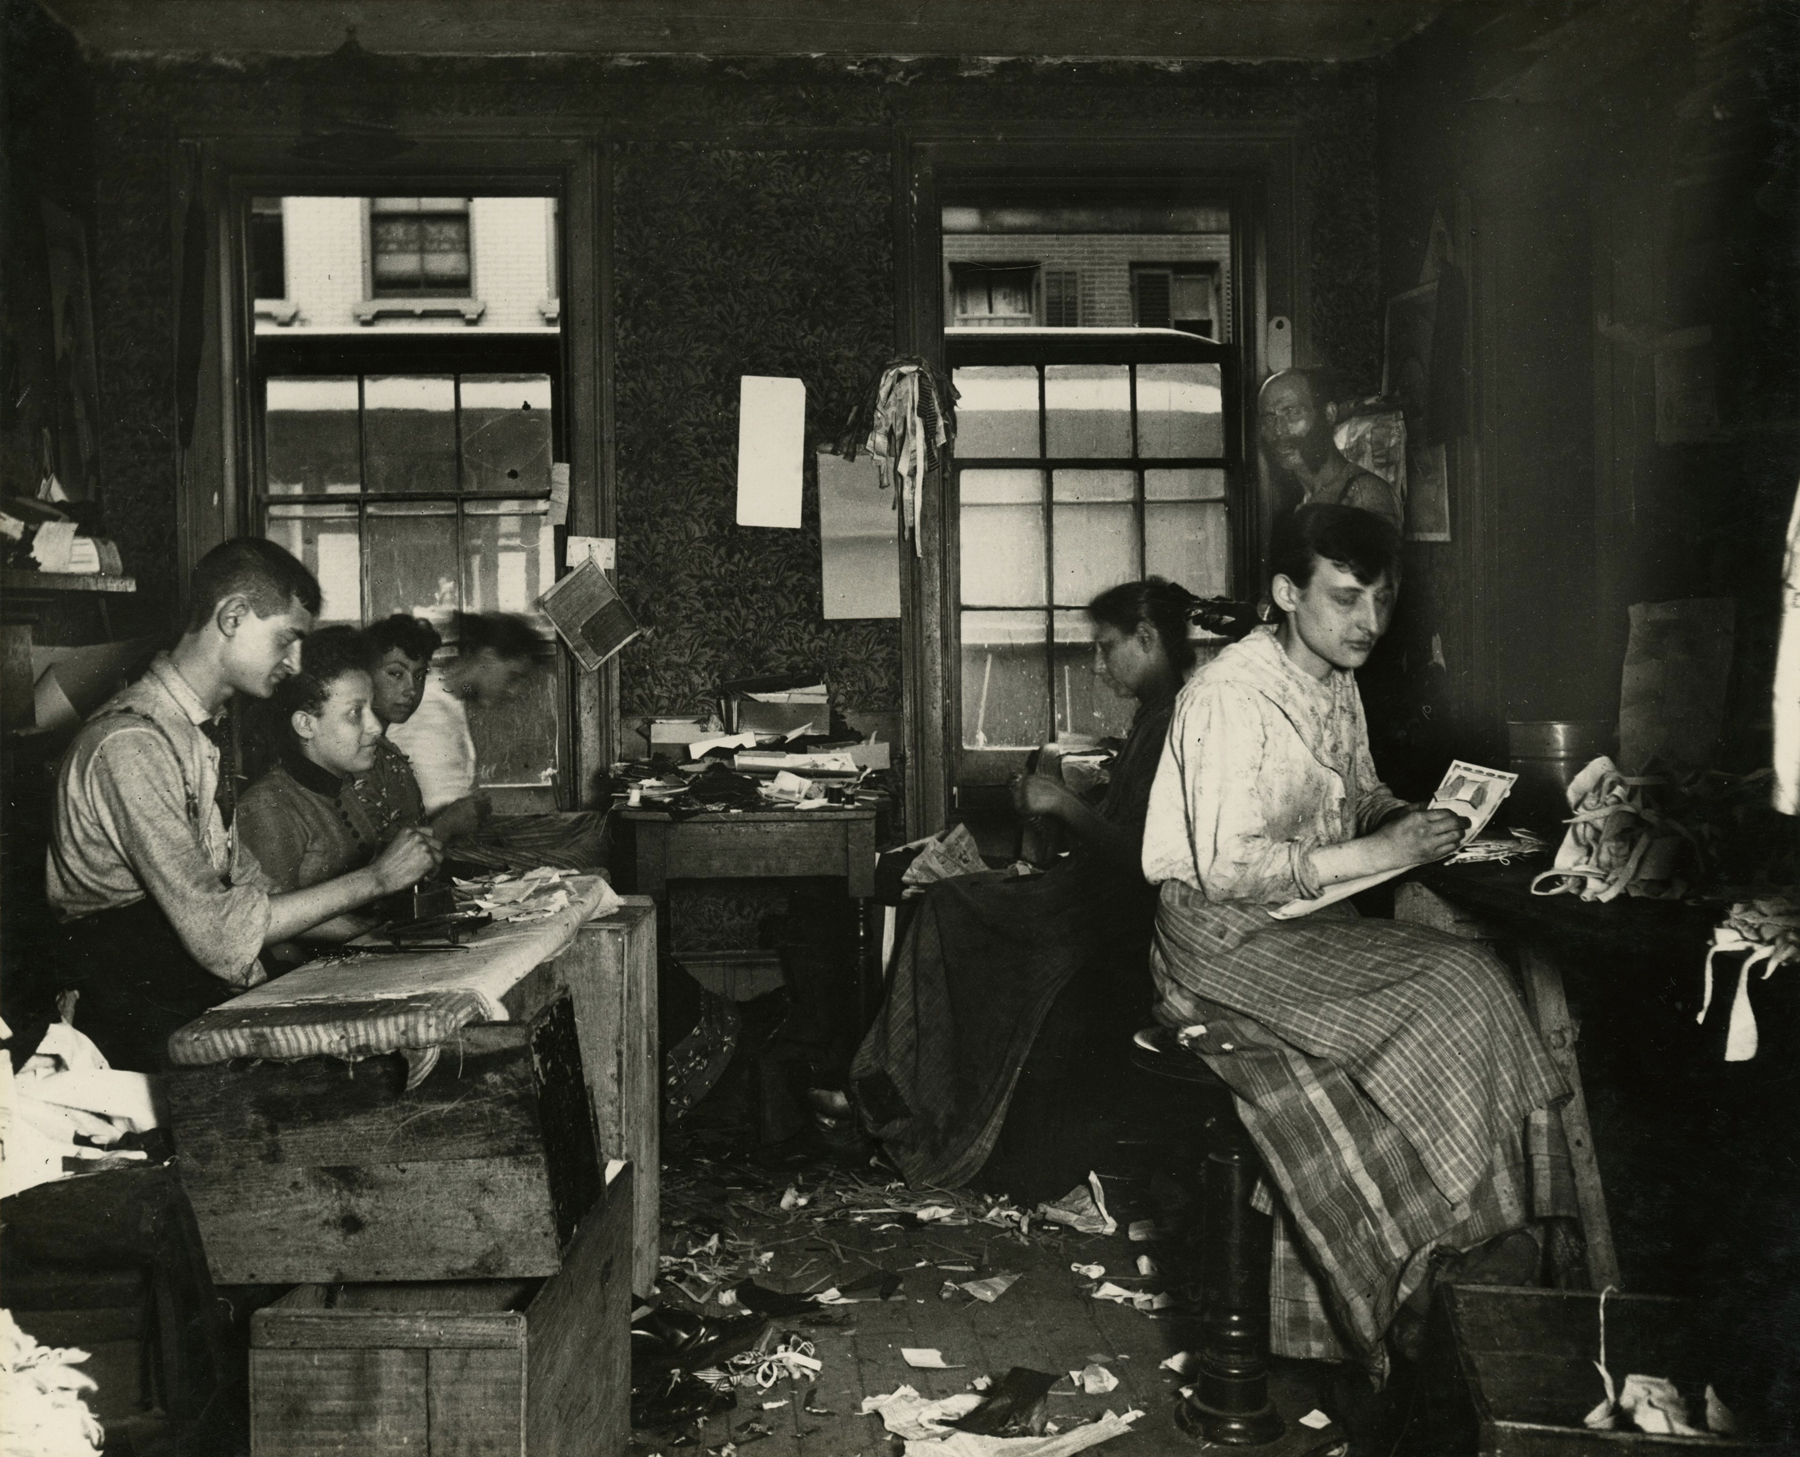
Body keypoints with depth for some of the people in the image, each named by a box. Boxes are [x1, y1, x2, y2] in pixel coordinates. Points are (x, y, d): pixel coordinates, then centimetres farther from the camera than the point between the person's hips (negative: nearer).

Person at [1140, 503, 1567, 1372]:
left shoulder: (1334, 683, 10)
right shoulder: (1234, 695, -18)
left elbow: (1359, 800, 24)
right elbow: (1226, 870, -23)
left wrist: (1415, 820, 1)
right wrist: (1374, 853, -22)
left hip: (1317, 919, 8)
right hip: (1228, 941, -8)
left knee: (1477, 970, -13)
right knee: (1444, 1003, -22)